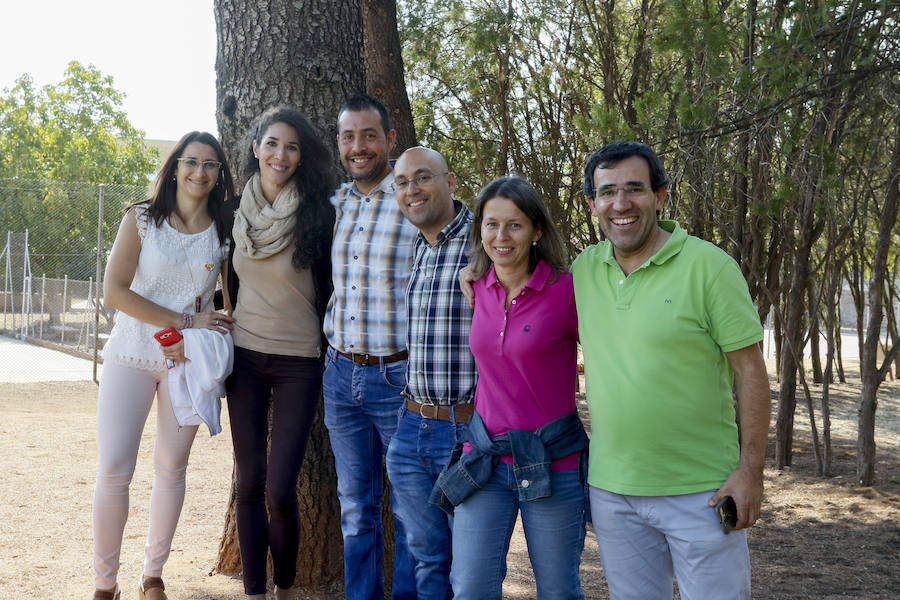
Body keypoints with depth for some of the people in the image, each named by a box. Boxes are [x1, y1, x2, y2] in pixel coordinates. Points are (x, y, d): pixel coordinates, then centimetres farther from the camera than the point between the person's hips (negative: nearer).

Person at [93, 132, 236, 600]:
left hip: (190, 360, 2)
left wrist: (197, 340, -11)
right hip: (131, 354, -2)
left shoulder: (224, 232, 5)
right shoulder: (141, 219, -1)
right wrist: (184, 322, -14)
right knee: (113, 469, -7)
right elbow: (115, 291, -8)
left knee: (172, 468, 7)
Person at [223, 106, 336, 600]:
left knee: (280, 489, -5)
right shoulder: (237, 212, 5)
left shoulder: (318, 214, -7)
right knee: (248, 483, 5)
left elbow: (330, 290, -2)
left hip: (298, 362, -3)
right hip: (244, 356, 3)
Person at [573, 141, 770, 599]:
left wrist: (751, 468, -12)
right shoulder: (583, 269, 3)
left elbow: (750, 369, -9)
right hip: (611, 489, 5)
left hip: (701, 491, -4)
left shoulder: (708, 266, -11)